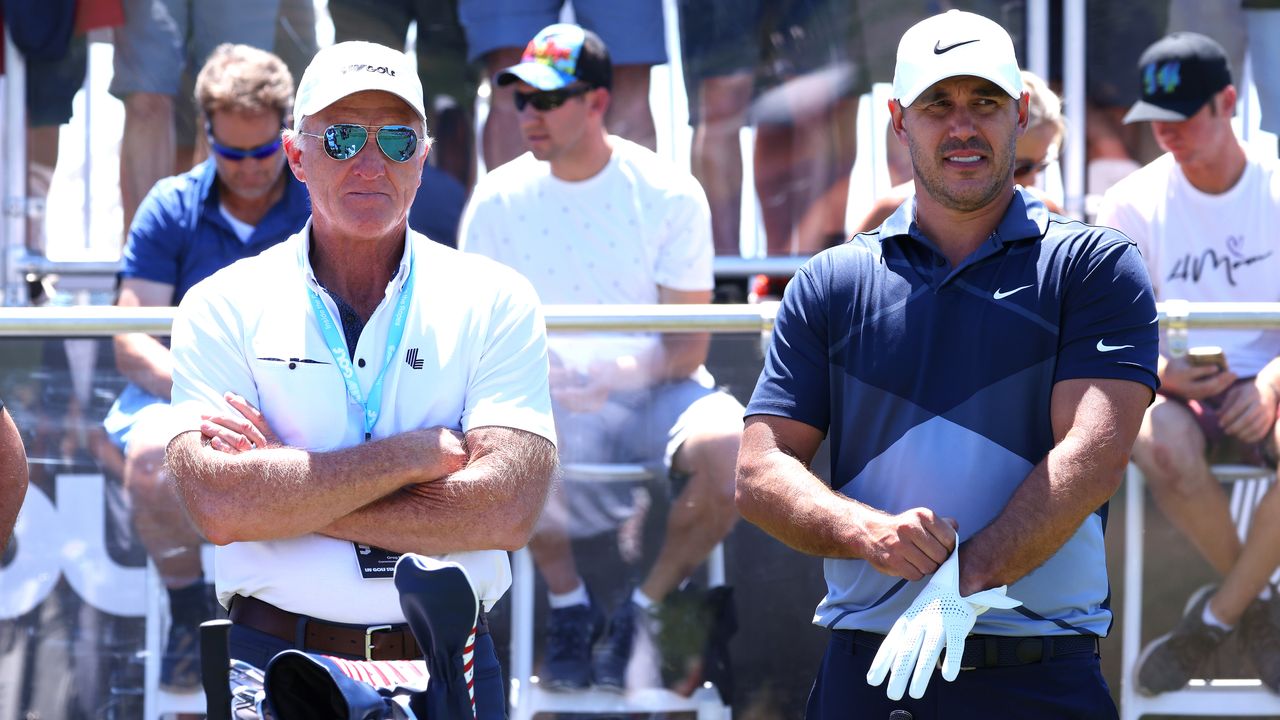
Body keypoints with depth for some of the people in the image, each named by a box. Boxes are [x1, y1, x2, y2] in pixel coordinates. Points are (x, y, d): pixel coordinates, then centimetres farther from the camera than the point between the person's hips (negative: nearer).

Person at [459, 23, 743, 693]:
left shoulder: (667, 193, -5)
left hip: (652, 391, -1)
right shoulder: (498, 199, 0)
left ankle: (643, 608, -8)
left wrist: (625, 373, -28)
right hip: (545, 402, 1)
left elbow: (689, 347, -6)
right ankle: (568, 603, -7)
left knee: (729, 446, -34)